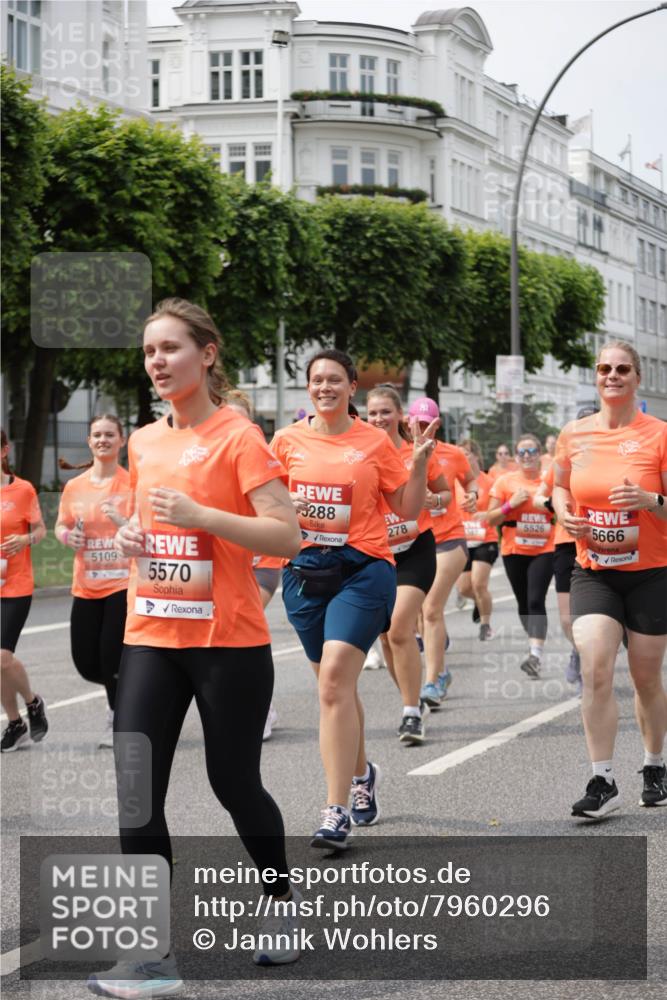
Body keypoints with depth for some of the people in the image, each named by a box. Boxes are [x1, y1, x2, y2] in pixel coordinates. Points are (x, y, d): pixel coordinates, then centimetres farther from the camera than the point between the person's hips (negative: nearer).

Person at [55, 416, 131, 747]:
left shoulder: (133, 483, -6)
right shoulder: (74, 487, 5)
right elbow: (61, 526, 17)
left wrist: (122, 522, -23)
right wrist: (68, 536, -5)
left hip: (123, 582, -4)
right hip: (86, 587, 4)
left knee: (113, 657, -6)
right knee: (86, 663, 4)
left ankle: (117, 719, 17)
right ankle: (120, 692, 36)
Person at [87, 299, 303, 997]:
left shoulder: (238, 437, -8)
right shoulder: (143, 442, 11)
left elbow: (286, 536, -15)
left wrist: (198, 514, -23)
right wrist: (130, 538, 4)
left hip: (228, 642, -5)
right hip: (150, 638, 5)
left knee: (234, 783, 7)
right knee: (137, 792, -5)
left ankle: (281, 900, 34)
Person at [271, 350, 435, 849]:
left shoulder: (375, 442, 2)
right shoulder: (288, 441, 7)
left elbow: (408, 509, 6)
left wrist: (419, 461, -6)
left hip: (361, 568, -3)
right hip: (305, 568, 4)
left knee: (335, 681, -17)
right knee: (335, 684, 14)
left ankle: (337, 811, -16)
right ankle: (362, 772, 41)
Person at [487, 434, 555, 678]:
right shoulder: (505, 481, 2)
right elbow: (491, 518, 3)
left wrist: (549, 505, -11)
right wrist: (511, 504, -12)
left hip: (544, 550, -2)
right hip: (514, 550, 2)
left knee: (536, 601, -16)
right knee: (523, 602, 11)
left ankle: (536, 655, -22)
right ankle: (533, 642, 33)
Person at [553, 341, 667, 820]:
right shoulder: (574, 434, 3)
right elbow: (560, 487, 19)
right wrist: (565, 513, -1)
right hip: (593, 571, 2)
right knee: (595, 670, -14)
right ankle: (603, 782, -8)